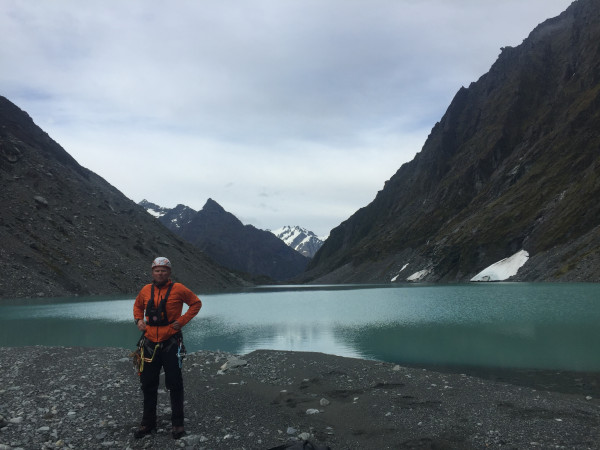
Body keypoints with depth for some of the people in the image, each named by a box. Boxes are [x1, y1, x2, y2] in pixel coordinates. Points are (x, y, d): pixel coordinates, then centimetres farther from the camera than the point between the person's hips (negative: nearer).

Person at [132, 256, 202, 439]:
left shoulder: (178, 289, -7)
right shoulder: (146, 290, 5)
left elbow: (196, 303, 2)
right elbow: (137, 306, 24)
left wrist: (182, 320, -8)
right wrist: (139, 320, 6)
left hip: (171, 344, -4)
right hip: (150, 344, 4)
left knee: (175, 384, 3)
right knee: (148, 385, 12)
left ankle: (178, 423, 15)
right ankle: (148, 423, 26)